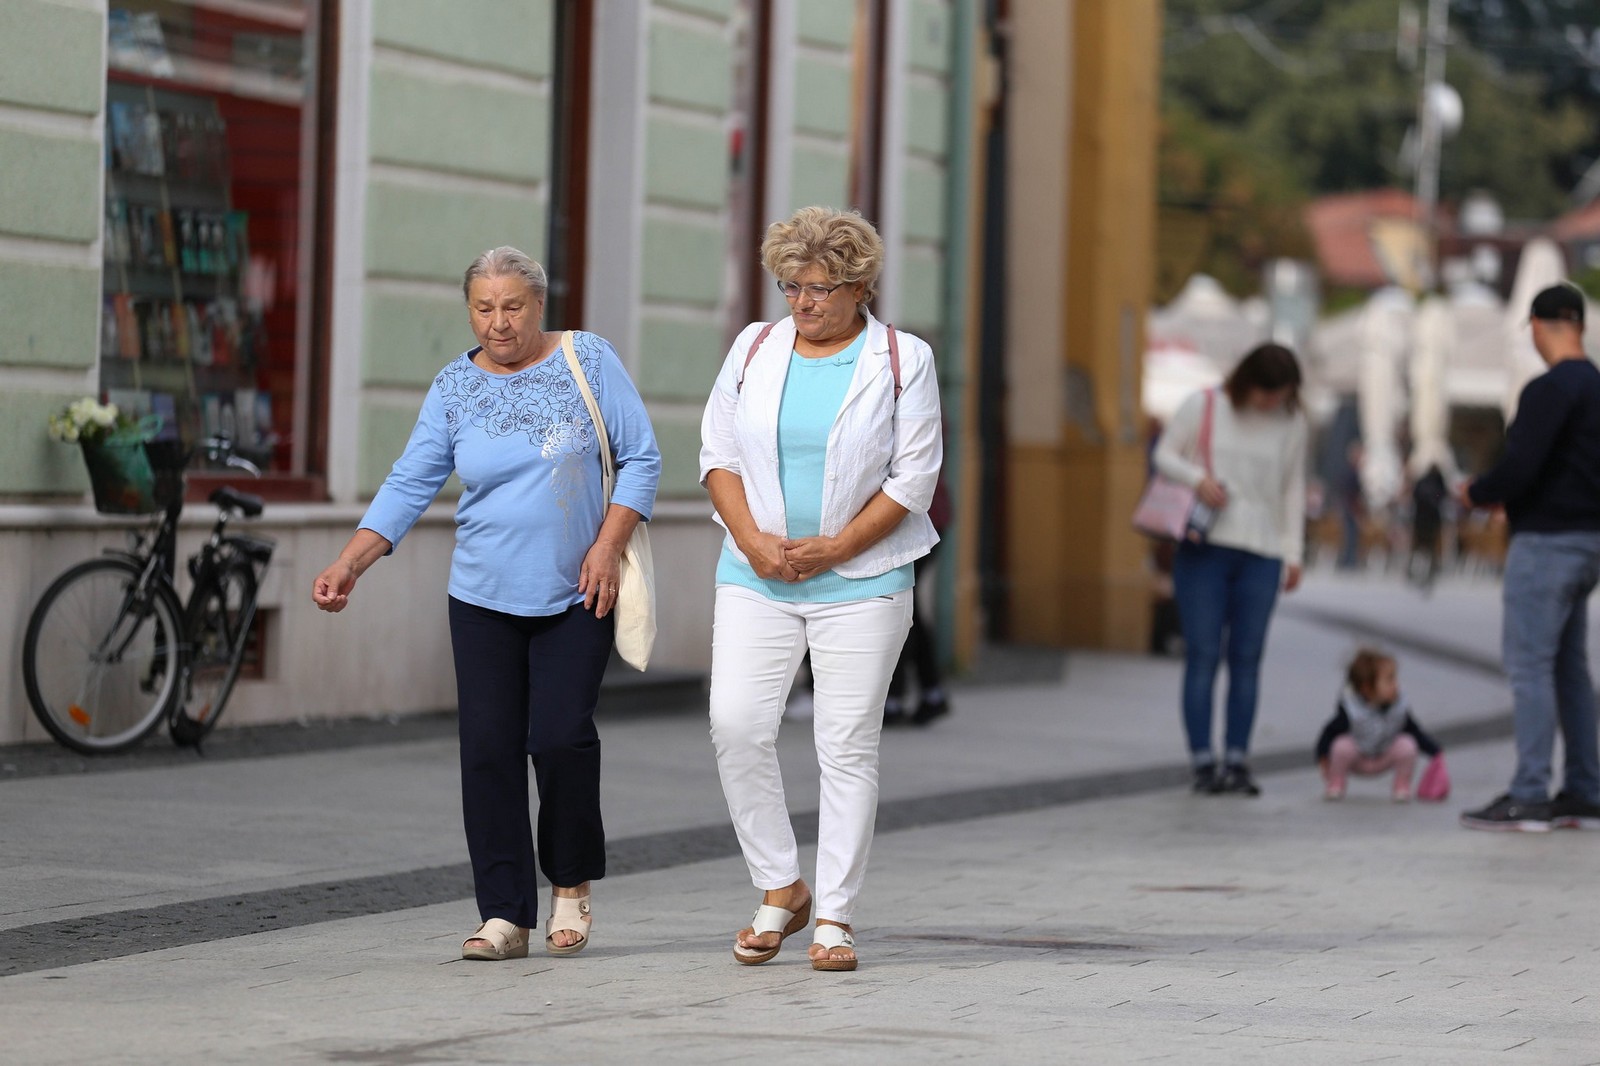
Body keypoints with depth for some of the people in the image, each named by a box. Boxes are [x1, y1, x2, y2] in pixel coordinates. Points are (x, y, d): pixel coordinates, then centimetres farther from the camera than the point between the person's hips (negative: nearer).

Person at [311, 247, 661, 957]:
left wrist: (608, 545, -10)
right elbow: (410, 484, 1)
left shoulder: (588, 361, 0)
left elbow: (641, 458, 1)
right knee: (489, 751, -5)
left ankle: (571, 884, 11)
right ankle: (505, 916, 0)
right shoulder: (454, 388, 4)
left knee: (560, 737, -13)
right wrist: (350, 564, -11)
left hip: (575, 597, -2)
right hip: (484, 599, 2)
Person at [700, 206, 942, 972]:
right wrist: (753, 541, -7)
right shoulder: (754, 350, 9)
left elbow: (913, 477, -3)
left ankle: (834, 918, 3)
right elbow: (718, 452, 8)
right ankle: (781, 889, 6)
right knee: (736, 724, -10)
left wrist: (833, 549, -11)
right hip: (756, 579, 3)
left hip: (861, 583, -2)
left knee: (848, 745, -3)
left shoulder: (902, 361, 0)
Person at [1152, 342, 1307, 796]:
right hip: (1204, 548, -2)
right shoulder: (1202, 407, 2)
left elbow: (1293, 488, 14)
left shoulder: (1291, 424, 8)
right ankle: (1202, 762, -4)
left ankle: (1237, 761, 3)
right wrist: (1197, 477, -14)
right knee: (1203, 656, -5)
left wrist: (1293, 552, 9)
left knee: (1247, 658, -1)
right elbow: (1165, 455, 6)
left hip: (1261, 554, 2)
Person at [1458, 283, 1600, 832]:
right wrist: (1504, 494, 19)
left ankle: (1529, 796, -7)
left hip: (1546, 541, -9)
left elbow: (1518, 470, -23)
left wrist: (1475, 493, -4)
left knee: (1529, 665, -6)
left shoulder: (1550, 390, -17)